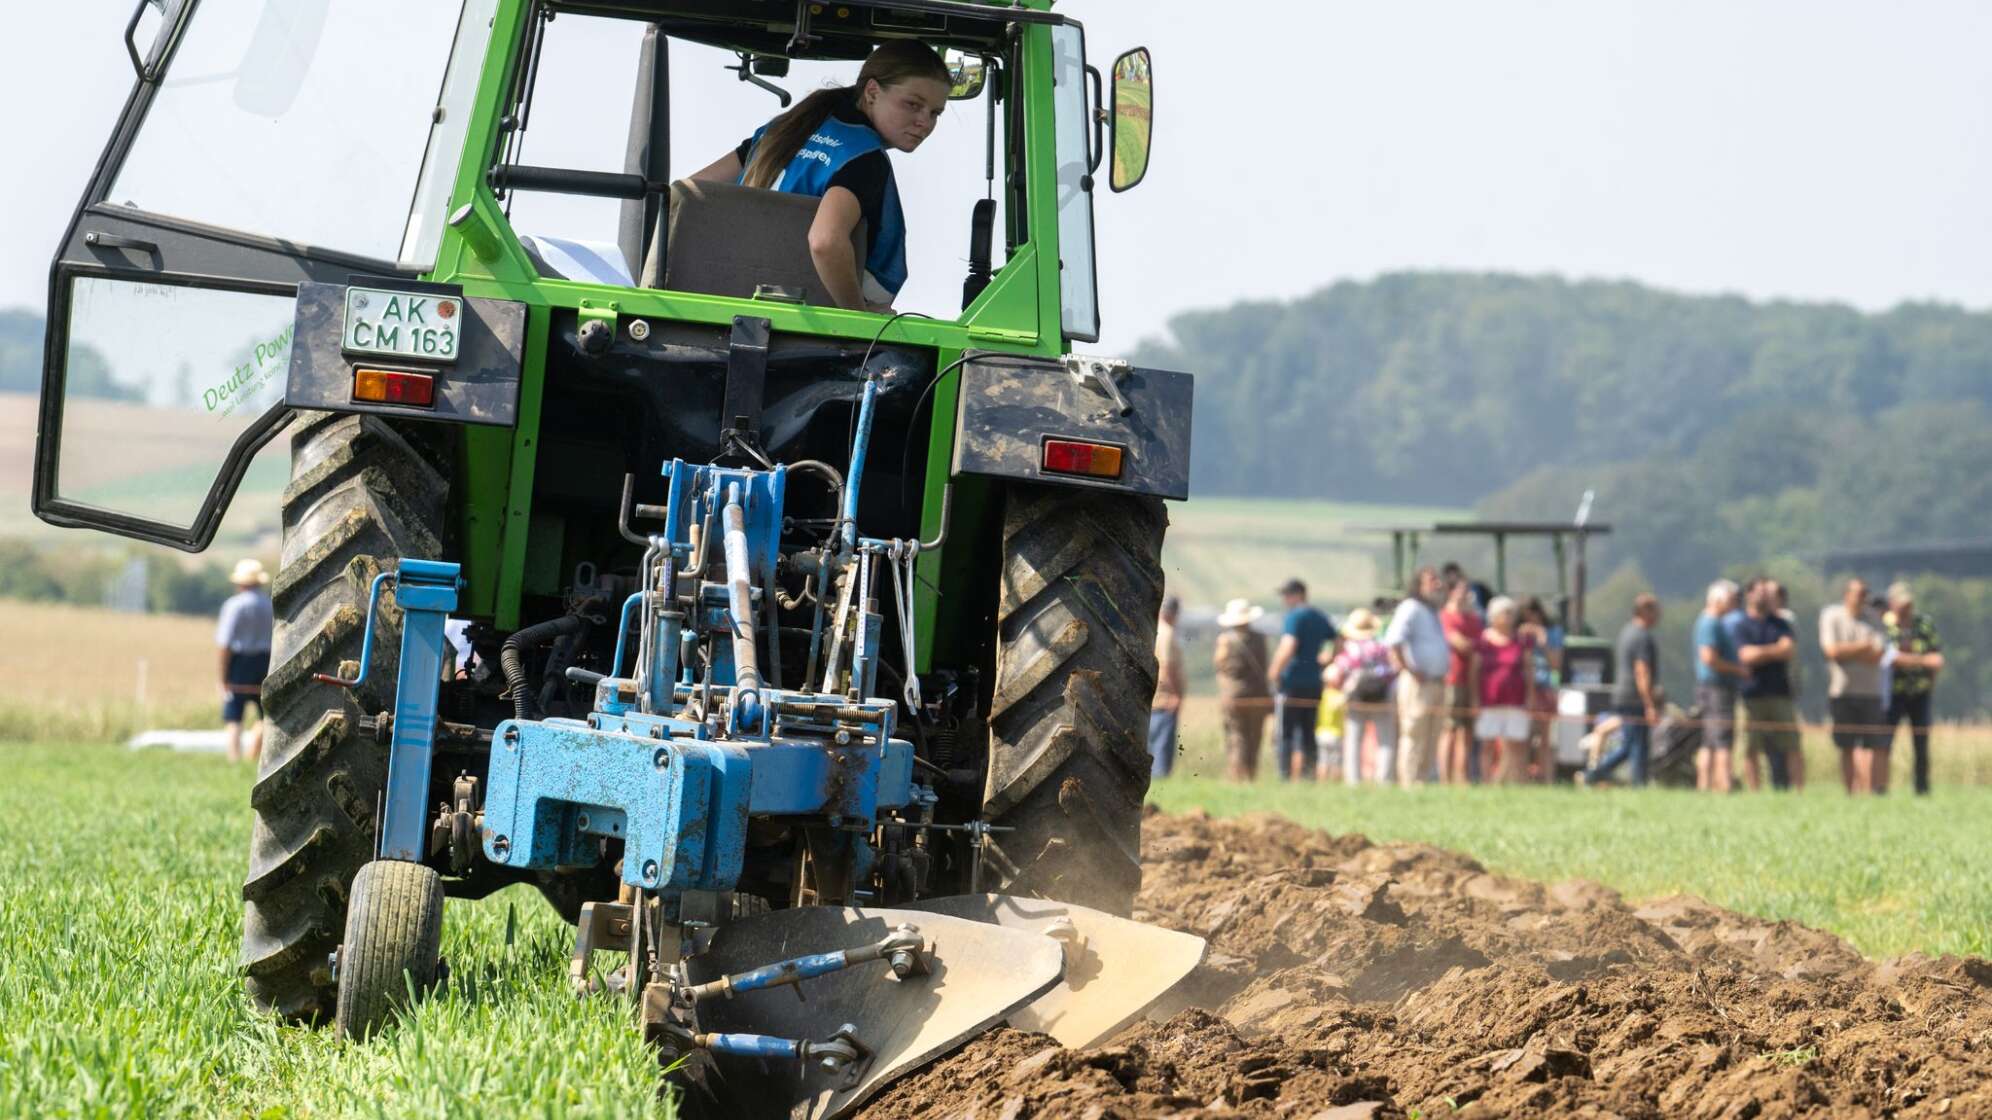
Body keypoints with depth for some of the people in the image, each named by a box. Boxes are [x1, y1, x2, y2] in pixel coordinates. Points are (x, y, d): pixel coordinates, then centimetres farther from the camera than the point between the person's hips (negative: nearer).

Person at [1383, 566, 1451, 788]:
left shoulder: (1433, 614, 21)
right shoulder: (1410, 609, -9)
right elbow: (1393, 641, -23)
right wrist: (1408, 669, -20)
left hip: (1437, 684, 9)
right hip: (1418, 684, -9)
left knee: (1431, 743, 10)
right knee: (1414, 738, -8)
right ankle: (1409, 785, -8)